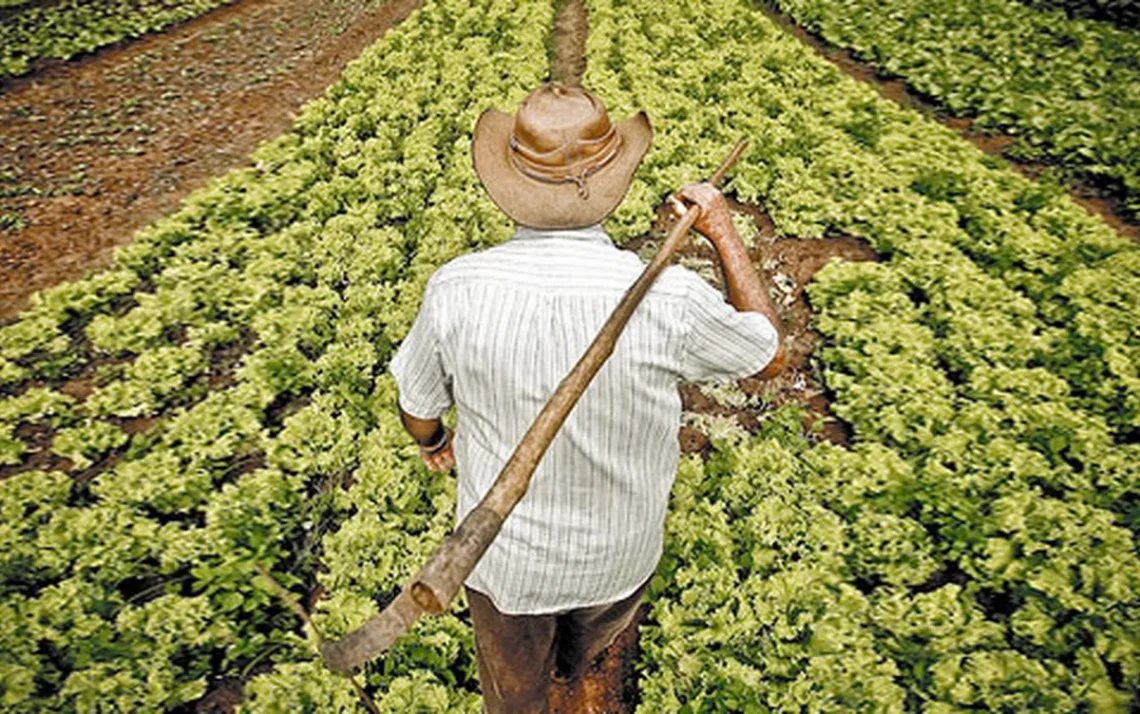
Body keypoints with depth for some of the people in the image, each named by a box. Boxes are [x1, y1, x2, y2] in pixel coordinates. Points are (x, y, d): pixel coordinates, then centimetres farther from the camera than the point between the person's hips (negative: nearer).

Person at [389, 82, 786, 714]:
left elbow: (417, 406, -8)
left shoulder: (456, 290, -26)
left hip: (505, 553, -1)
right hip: (620, 553, 2)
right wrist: (723, 234, -2)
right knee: (596, 630, 40)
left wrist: (432, 441, 16)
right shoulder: (666, 298, -30)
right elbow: (770, 354, -9)